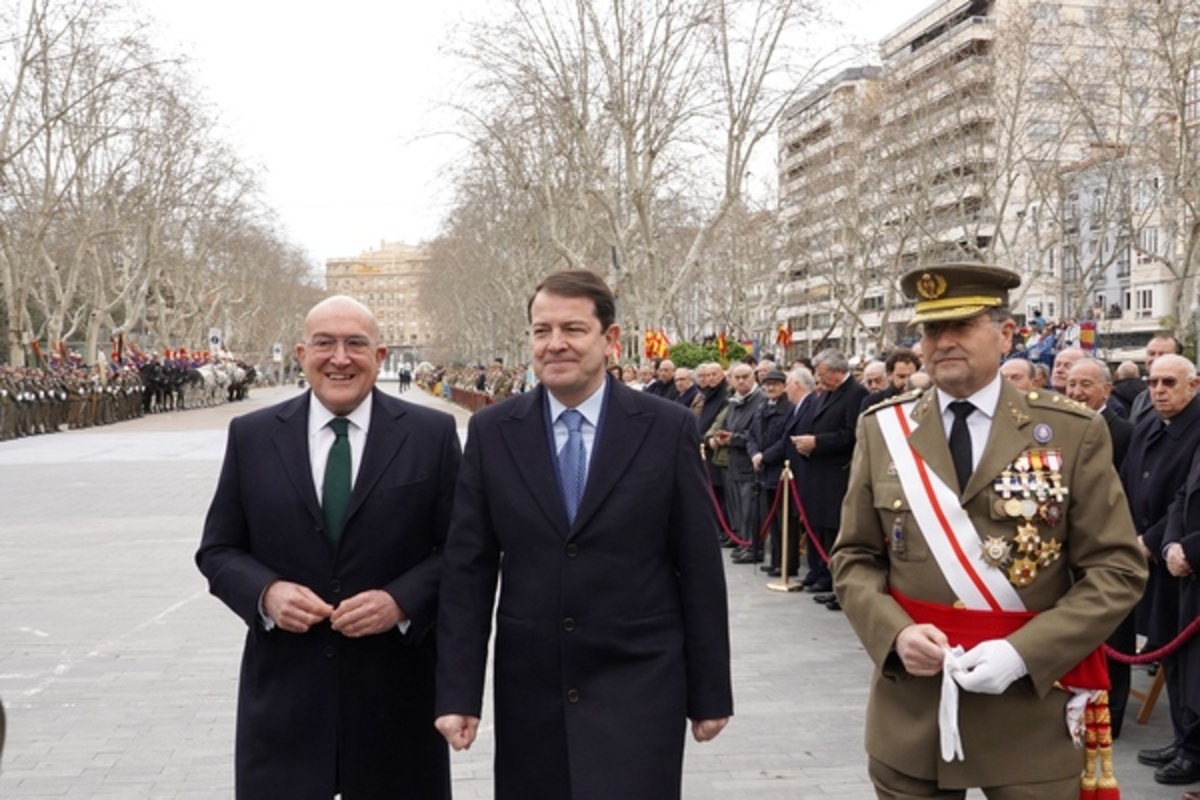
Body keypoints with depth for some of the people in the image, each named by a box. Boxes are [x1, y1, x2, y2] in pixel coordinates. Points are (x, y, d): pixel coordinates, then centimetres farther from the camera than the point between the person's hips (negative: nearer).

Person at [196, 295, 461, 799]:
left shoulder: (432, 434, -1)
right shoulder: (251, 437, 4)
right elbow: (217, 550, 7)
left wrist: (402, 601, -16)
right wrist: (266, 593, -12)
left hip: (396, 691, 0)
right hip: (283, 692, 1)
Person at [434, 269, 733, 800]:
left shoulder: (667, 429, -2)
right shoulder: (491, 432, 2)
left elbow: (699, 569, 0)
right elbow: (467, 569, 2)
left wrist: (710, 692, 1)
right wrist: (458, 692, -3)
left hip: (638, 690, -2)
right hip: (528, 692, 2)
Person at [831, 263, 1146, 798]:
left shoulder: (1073, 433, -3)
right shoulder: (882, 431, 3)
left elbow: (1117, 569, -5)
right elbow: (855, 559, 6)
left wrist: (1022, 653, -16)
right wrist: (896, 634, -13)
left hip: (1032, 712, -1)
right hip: (910, 711, 2)